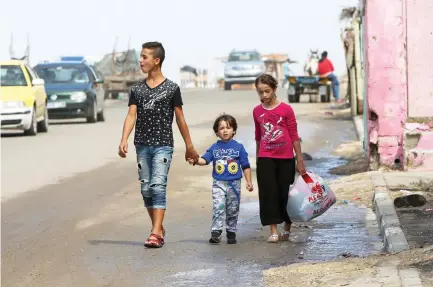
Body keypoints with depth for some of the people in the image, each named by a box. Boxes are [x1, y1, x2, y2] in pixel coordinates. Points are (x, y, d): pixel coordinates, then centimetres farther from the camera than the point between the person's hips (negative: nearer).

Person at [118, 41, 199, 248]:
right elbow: (131, 116, 1)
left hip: (163, 145, -4)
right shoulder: (137, 89, 9)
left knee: (158, 186, -14)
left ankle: (156, 234, -19)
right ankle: (158, 229, 21)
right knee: (146, 189, 7)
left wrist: (189, 147, 7)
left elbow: (180, 119, 4)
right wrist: (124, 141, -14)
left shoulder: (171, 88, 0)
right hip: (142, 145, 4)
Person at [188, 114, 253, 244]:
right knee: (218, 207, -14)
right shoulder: (214, 148, 4)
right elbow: (205, 159, -6)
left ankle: (231, 233, 19)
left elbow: (245, 166, 5)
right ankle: (215, 232, -15)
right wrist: (195, 160, -27)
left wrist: (249, 182, 1)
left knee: (232, 210, 8)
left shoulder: (239, 147, 3)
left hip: (234, 183, 0)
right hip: (218, 183, 0)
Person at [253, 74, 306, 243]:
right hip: (265, 158, 2)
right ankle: (273, 231, -2)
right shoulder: (257, 111, 5)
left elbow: (294, 135, -1)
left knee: (285, 192, 5)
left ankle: (287, 229, 19)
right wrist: (258, 158, 19)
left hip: (285, 158, -2)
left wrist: (300, 160, -2)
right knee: (268, 192, -5)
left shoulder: (286, 109, -5)